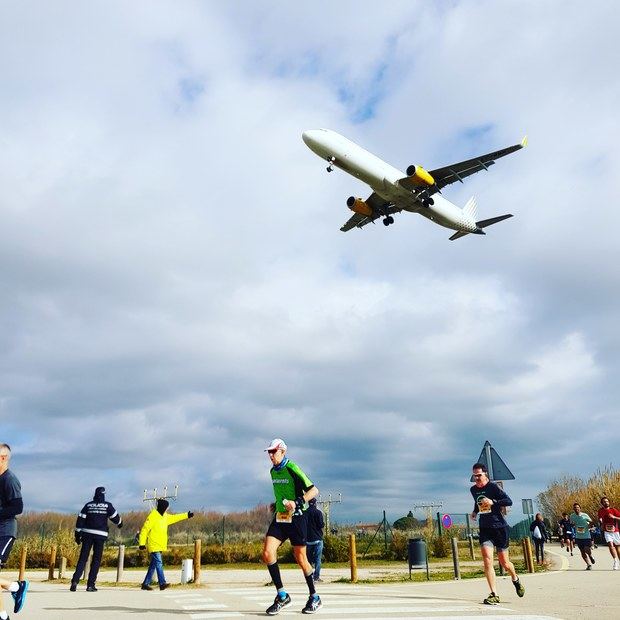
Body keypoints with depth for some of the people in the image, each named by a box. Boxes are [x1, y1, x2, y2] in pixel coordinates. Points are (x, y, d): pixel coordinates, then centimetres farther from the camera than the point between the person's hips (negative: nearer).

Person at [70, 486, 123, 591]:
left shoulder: (88, 505, 4)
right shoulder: (107, 506, -2)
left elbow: (80, 520, 4)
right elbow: (115, 518, 5)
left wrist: (78, 534, 10)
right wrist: (120, 523, 27)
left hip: (87, 534, 2)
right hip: (100, 535, -2)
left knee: (82, 558, 7)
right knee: (96, 560, 6)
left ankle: (75, 581, -8)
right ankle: (90, 585, 4)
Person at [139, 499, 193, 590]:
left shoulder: (165, 516, 12)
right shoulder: (152, 516, -13)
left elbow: (174, 518, 27)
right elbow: (144, 530, -14)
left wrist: (187, 515, 27)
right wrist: (142, 543, -16)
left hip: (160, 546, 9)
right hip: (154, 545, -9)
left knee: (153, 565, 11)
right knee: (159, 563, -15)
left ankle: (146, 583, 18)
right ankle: (162, 583, -19)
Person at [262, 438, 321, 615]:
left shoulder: (292, 468, -14)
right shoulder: (273, 471, 10)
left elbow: (314, 490, -18)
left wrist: (297, 502, -28)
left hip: (296, 518, -6)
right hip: (279, 518, 6)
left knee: (300, 559, 2)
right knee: (267, 553, -11)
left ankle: (315, 598, 21)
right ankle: (282, 596, 1)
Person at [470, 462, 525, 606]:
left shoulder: (493, 487, -11)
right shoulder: (473, 489, 6)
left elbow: (509, 501, -19)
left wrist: (492, 502, -29)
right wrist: (475, 511, 10)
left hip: (499, 527, -4)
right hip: (484, 529, 4)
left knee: (504, 562, 8)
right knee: (487, 559, -16)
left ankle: (516, 580, 42)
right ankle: (494, 595, -11)